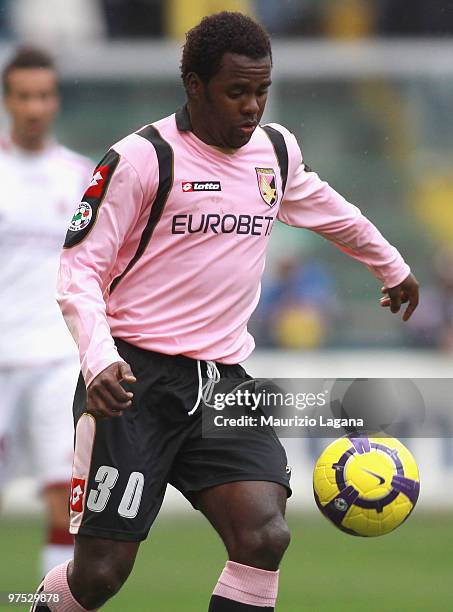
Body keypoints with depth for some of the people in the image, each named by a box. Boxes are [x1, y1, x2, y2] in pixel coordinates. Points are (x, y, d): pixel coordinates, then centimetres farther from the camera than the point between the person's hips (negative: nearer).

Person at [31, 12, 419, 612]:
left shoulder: (276, 148, 11)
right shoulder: (143, 158, -9)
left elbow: (322, 207, 34)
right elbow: (80, 269, -8)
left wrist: (392, 266, 48)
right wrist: (98, 359, -25)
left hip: (223, 378, 5)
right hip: (134, 379, -5)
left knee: (265, 539, -17)